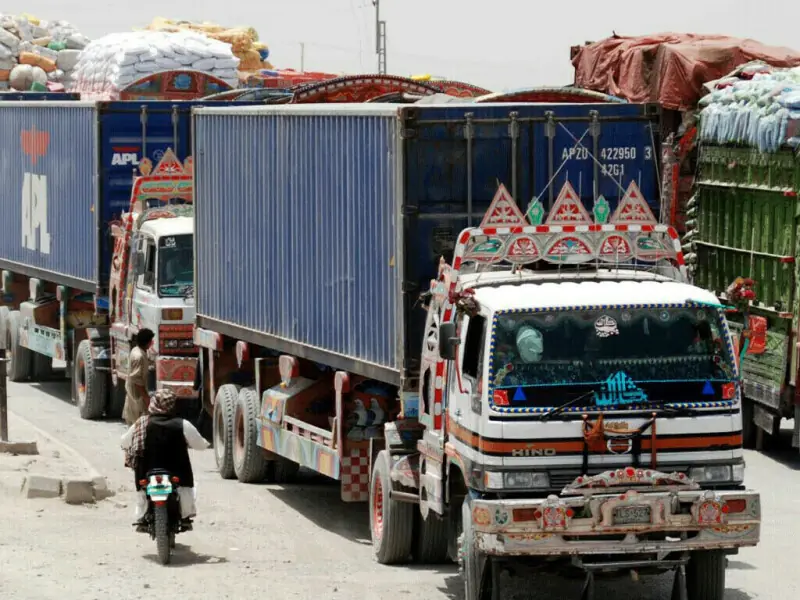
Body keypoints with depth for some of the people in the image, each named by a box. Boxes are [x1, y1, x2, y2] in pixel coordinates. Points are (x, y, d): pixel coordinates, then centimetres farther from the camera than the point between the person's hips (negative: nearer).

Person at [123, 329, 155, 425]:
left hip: (132, 389, 10)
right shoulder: (139, 356, -27)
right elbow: (136, 379, -26)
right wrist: (145, 396, -23)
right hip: (137, 391, -10)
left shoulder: (137, 350, 3)